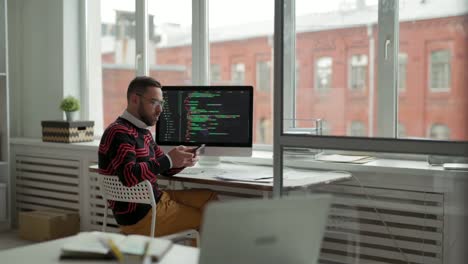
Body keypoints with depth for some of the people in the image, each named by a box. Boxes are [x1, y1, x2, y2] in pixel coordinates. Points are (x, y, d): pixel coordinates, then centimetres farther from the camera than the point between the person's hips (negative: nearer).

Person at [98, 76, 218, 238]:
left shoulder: (143, 132, 16)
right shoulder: (119, 133, -16)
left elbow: (164, 169, 19)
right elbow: (129, 176, -31)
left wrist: (182, 160, -3)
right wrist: (168, 160, -26)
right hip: (138, 216, -10)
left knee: (209, 198, 10)